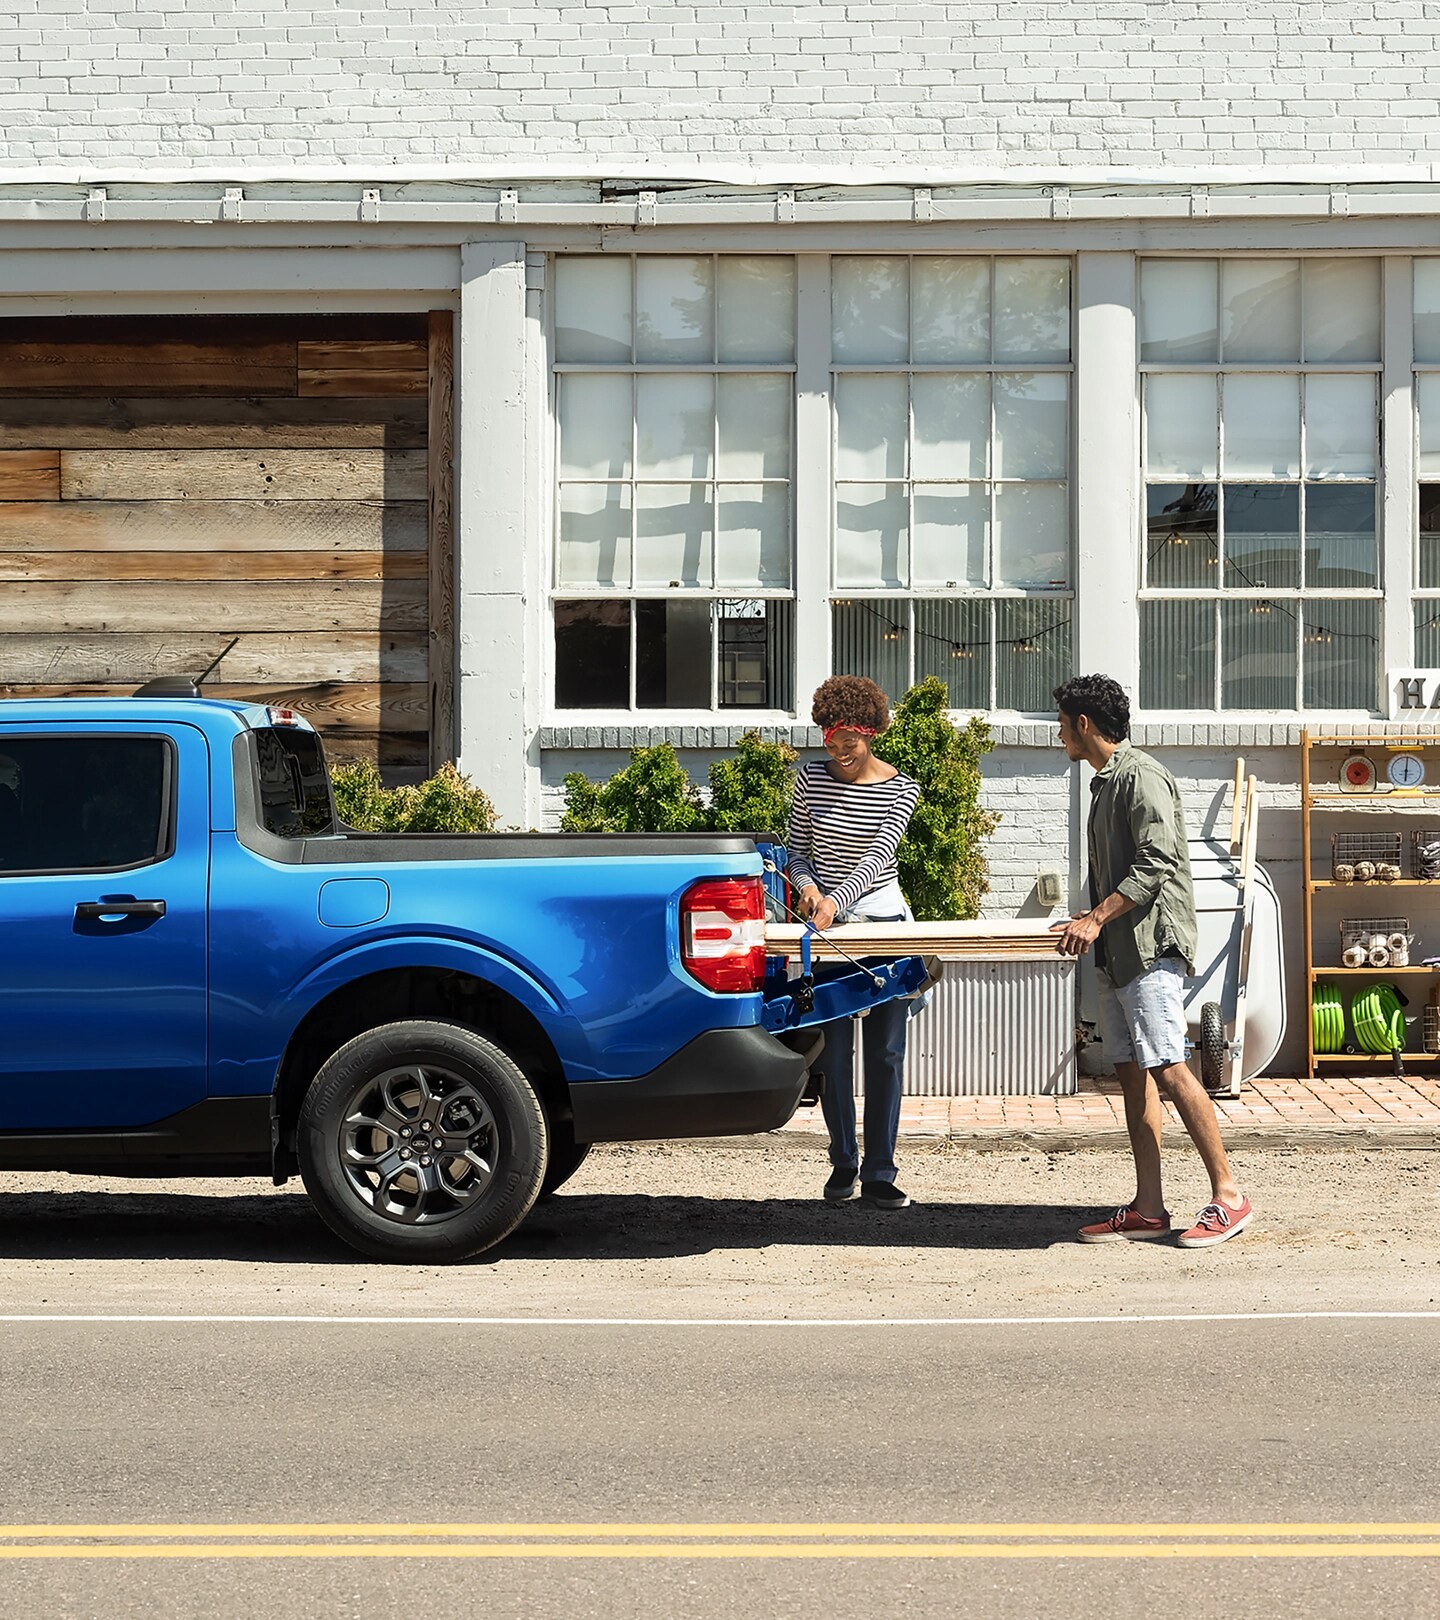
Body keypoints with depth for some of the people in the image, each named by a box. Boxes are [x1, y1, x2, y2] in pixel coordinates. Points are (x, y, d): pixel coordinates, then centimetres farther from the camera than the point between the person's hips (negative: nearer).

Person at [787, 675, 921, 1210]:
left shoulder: (900, 788, -3)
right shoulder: (811, 779, 2)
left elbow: (880, 854, -14)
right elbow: (797, 847, 8)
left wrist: (837, 898, -28)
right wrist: (807, 885, -13)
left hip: (882, 922, -1)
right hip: (826, 925, 1)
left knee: (885, 1052, 0)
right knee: (835, 1049, 1)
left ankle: (879, 1174, 4)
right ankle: (842, 1163, 13)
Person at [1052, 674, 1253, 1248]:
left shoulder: (1142, 776, -11)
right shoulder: (1106, 781, 19)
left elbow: (1157, 863, -19)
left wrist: (1098, 917, -21)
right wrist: (1091, 918, 19)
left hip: (1151, 943, -10)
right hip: (1117, 949, 10)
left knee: (1168, 1069, -13)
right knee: (1133, 1073, 6)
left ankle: (1228, 1196, -9)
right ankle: (1148, 1209, 7)